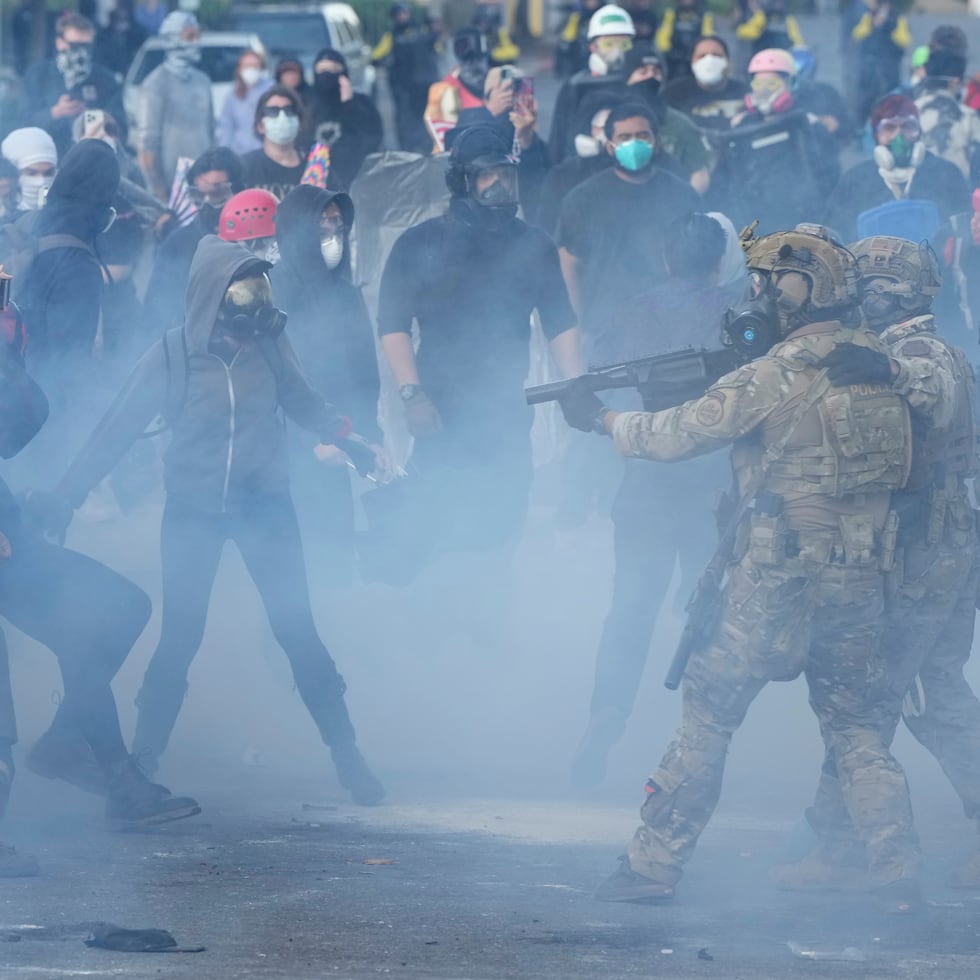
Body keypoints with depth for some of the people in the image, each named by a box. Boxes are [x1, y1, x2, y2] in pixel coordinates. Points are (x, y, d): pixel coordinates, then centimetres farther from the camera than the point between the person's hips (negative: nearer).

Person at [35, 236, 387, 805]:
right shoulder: (173, 355, -13)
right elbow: (118, 431, -9)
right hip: (193, 513, -1)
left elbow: (305, 405, 13)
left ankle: (347, 754, 4)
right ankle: (142, 763, 12)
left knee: (297, 629, -3)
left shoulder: (269, 343, -6)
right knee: (180, 639, 0)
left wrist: (353, 442, 6)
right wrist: (64, 498, -10)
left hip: (265, 507, 1)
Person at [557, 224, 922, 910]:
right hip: (861, 577, 6)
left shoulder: (779, 372, -13)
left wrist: (603, 418, 9)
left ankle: (655, 863, 8)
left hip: (779, 577, -5)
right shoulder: (881, 362, 7)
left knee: (709, 713, 5)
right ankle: (898, 872, 2)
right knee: (854, 724, 13)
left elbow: (679, 435, -7)